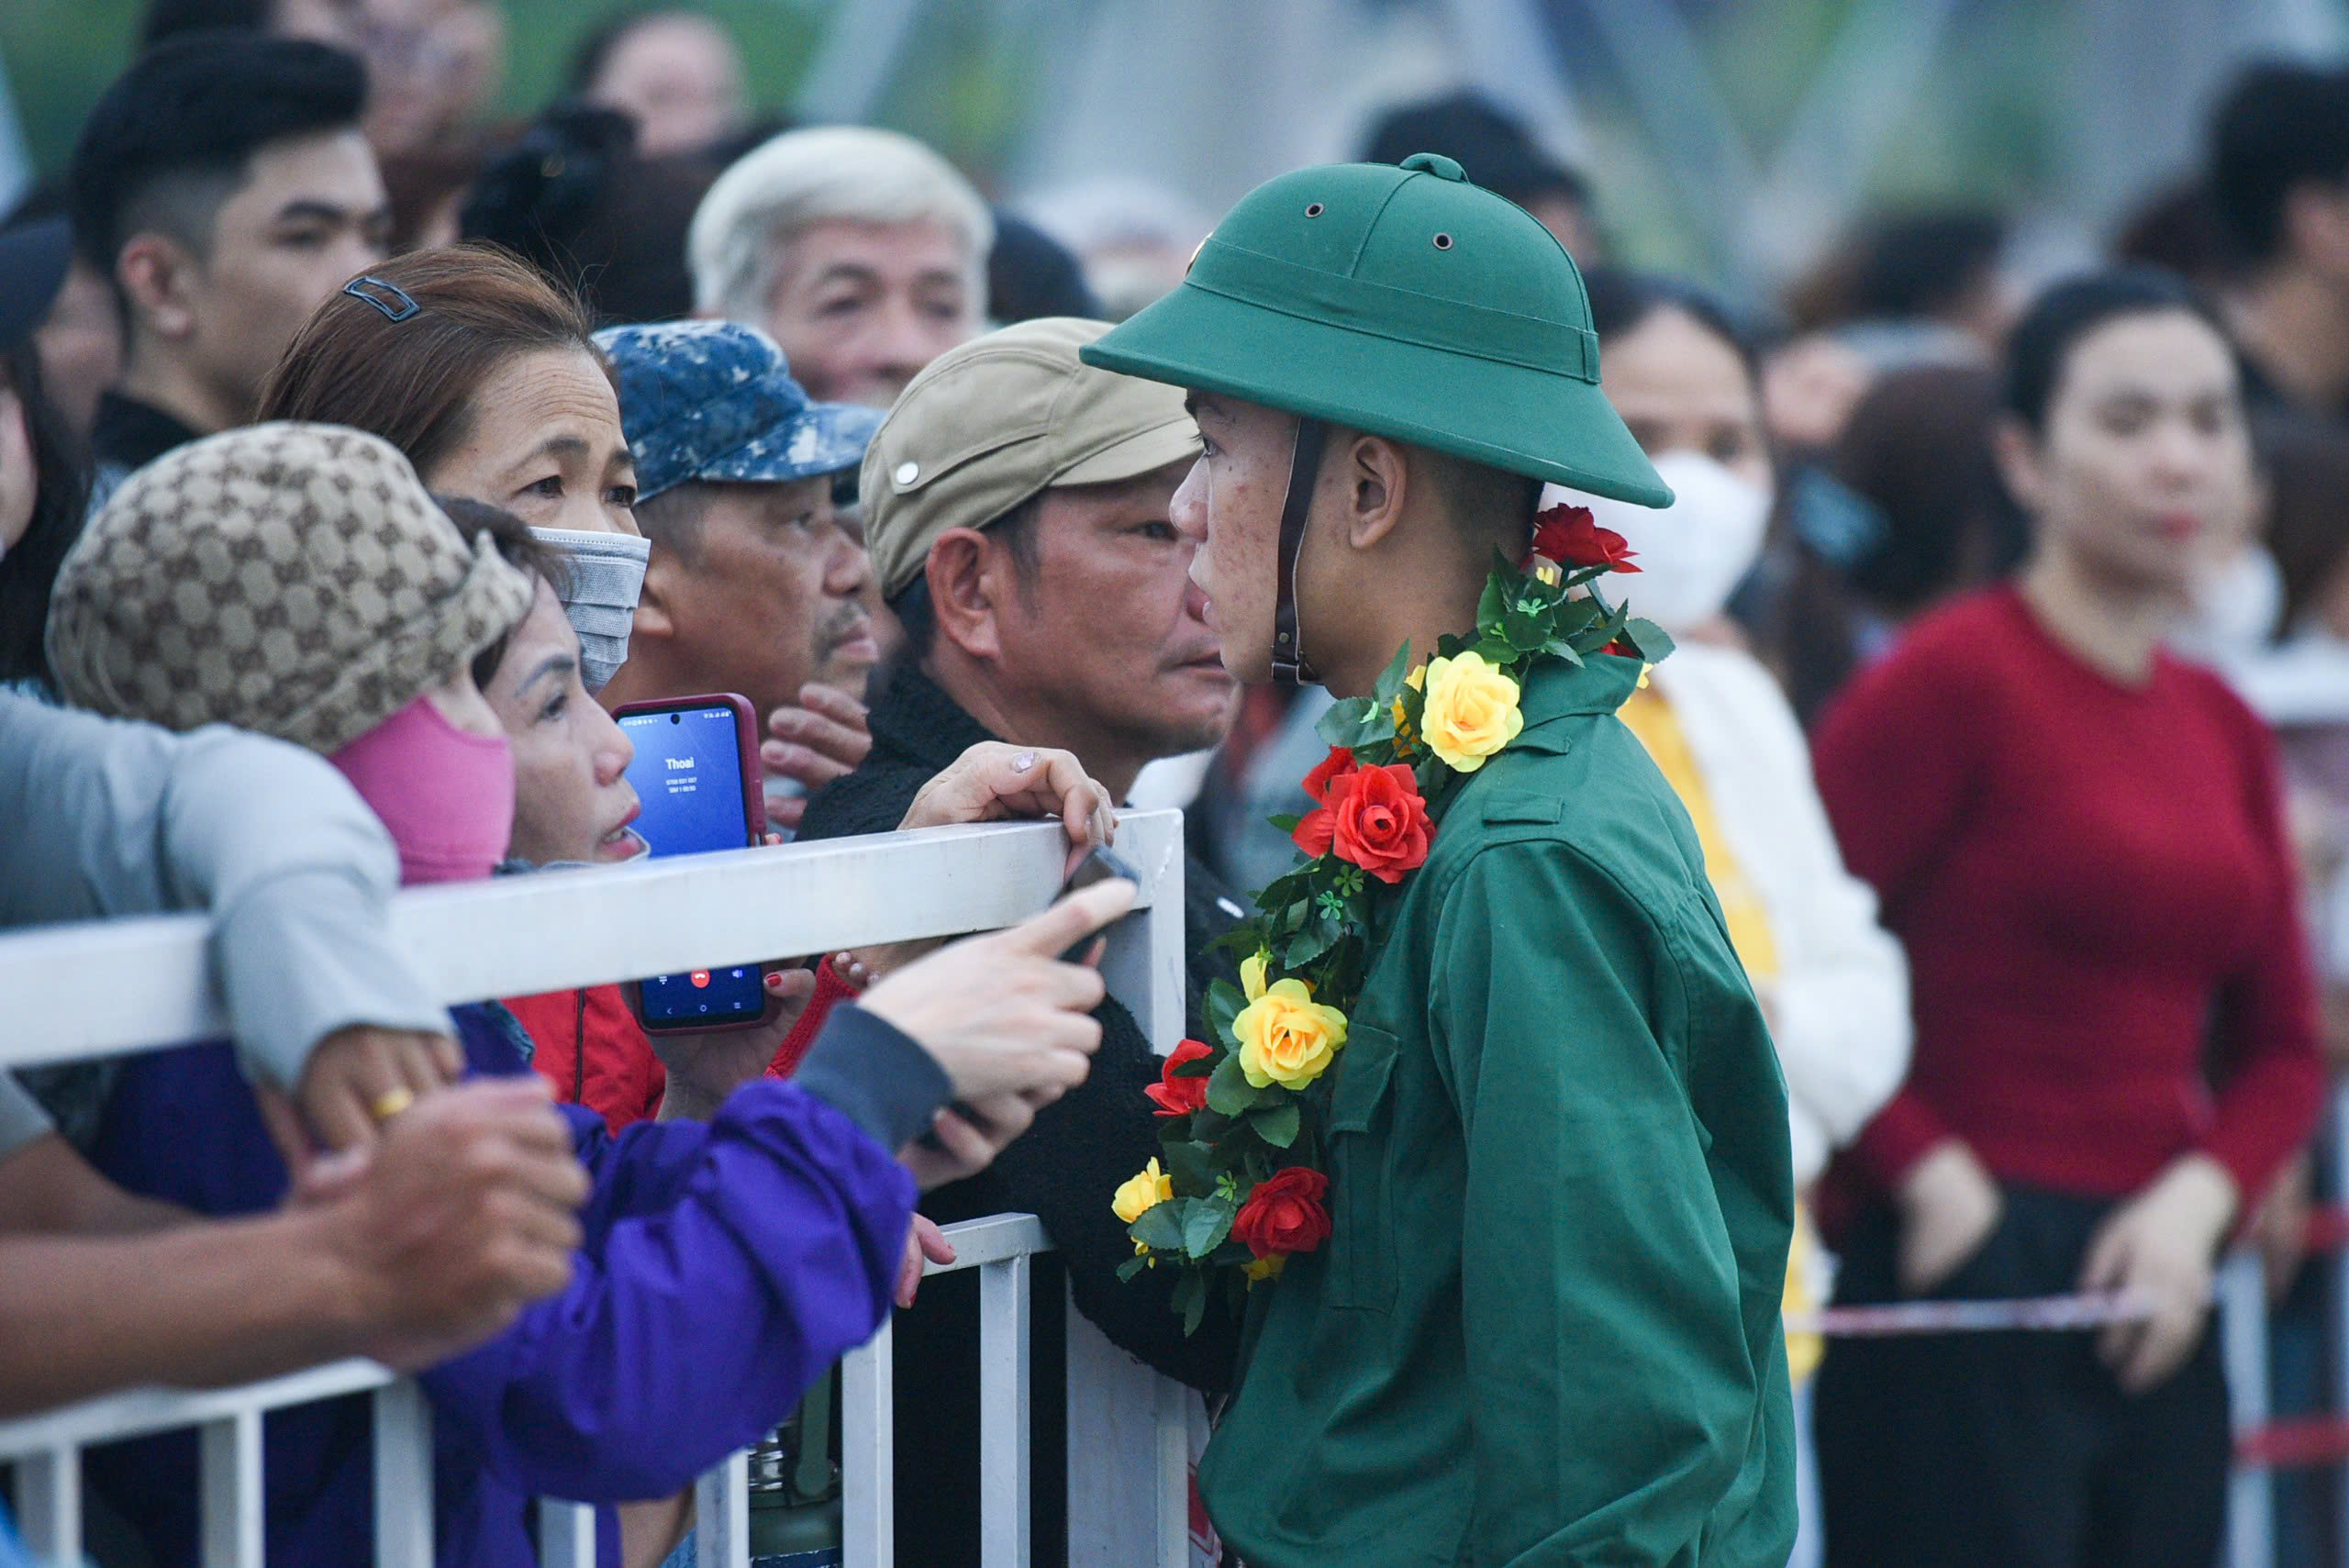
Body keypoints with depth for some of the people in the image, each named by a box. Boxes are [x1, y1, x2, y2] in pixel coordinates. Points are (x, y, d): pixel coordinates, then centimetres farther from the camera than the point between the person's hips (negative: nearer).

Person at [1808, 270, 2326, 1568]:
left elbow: (2279, 1045, 17)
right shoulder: (1954, 679, -7)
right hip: (1963, 1295, -7)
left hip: (2151, 1305, 7)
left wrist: (2199, 1197, -1)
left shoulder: (2221, 728, 13)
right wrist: (1927, 1175, -12)